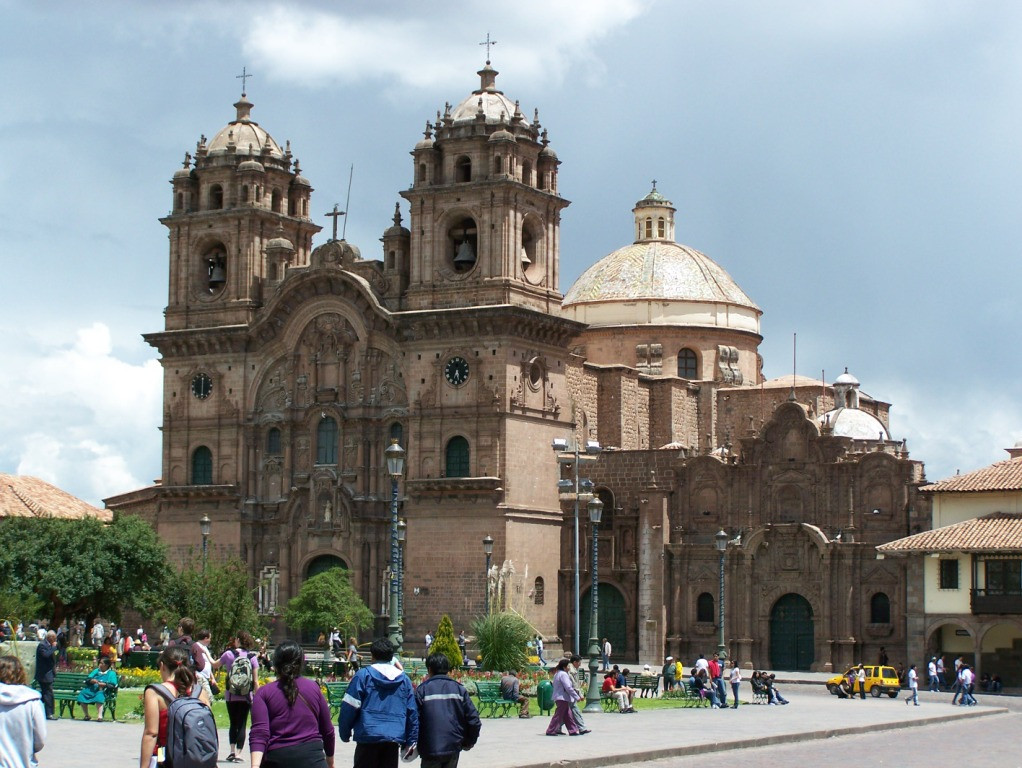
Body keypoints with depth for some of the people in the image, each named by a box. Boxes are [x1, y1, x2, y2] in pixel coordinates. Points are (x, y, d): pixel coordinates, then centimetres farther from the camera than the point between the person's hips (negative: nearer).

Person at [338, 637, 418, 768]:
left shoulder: (363, 675, -1)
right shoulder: (404, 679, 11)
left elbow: (349, 708, -5)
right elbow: (413, 712, 11)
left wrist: (345, 733, 6)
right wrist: (411, 741, 16)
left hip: (368, 738, -3)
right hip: (394, 740, 3)